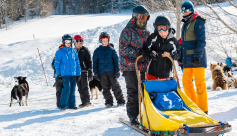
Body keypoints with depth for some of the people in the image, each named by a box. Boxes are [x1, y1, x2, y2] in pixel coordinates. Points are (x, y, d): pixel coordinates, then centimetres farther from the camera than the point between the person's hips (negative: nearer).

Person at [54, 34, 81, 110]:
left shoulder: (73, 52, 12)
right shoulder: (60, 52, -1)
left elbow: (77, 63, 15)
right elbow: (57, 63, 0)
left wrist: (78, 74, 11)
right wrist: (58, 74, -4)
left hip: (73, 74, 5)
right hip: (65, 73, -5)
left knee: (72, 90, 7)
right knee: (67, 88, -15)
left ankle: (71, 104, 15)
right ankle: (62, 105, -8)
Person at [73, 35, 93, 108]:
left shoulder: (85, 50, -1)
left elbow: (89, 61, -2)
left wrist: (90, 71, -8)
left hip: (84, 71, -5)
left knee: (84, 87, -8)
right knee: (80, 88, 5)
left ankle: (86, 101, -4)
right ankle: (84, 102, 10)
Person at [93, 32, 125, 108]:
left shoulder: (111, 50, 4)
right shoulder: (97, 51, 7)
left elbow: (116, 60, 6)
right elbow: (95, 62, 9)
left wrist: (117, 71, -1)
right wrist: (95, 72, 3)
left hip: (111, 72, -1)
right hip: (102, 73, 1)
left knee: (115, 87, 0)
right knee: (105, 88, 4)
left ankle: (120, 101, 6)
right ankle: (109, 102, 11)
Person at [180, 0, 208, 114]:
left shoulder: (198, 22, -6)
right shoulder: (185, 24, 19)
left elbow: (201, 41, -13)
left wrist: (197, 56, -20)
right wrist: (181, 58, 21)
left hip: (197, 58, -8)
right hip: (188, 58, 8)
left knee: (199, 83, -6)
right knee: (186, 82, 8)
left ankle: (203, 109, -2)